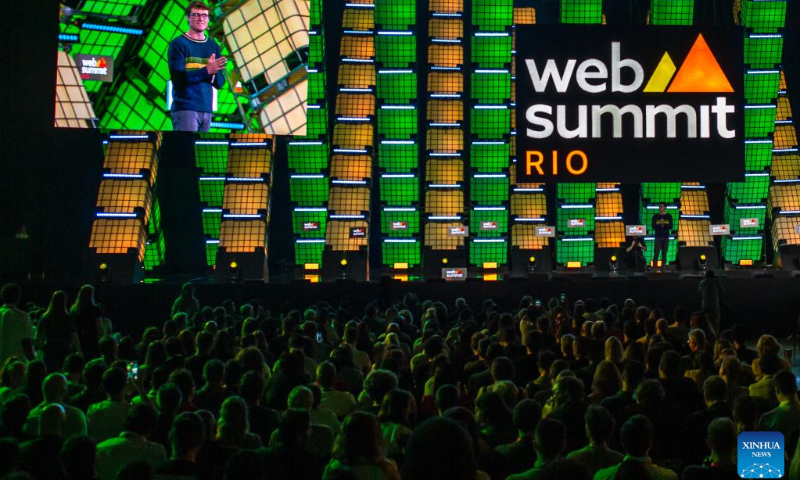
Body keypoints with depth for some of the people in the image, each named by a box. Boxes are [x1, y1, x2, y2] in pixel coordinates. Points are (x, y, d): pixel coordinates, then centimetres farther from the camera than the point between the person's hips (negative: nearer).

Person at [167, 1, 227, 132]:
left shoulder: (213, 46, 14)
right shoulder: (178, 44, 0)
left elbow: (220, 83, 11)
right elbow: (178, 77, -12)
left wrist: (213, 74, -12)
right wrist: (207, 70, -21)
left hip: (206, 110, 5)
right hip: (185, 109, -5)